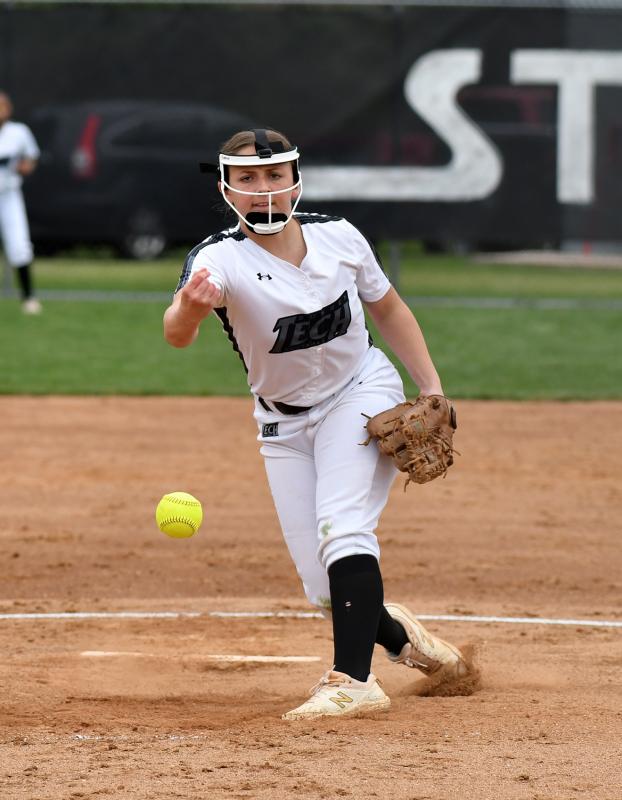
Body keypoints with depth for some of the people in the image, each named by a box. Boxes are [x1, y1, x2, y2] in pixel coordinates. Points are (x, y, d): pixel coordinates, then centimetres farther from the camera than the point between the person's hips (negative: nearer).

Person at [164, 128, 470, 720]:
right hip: (283, 423, 1)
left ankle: (353, 680, -29)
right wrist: (189, 310, -69)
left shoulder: (338, 238, -14)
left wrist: (432, 390, -1)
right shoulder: (220, 259, -23)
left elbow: (387, 309, 5)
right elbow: (177, 333, -45)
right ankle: (397, 634, 31)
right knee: (324, 588, -1)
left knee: (341, 528, -25)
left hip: (362, 393, -1)